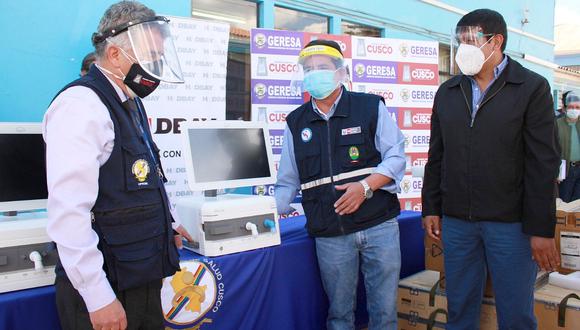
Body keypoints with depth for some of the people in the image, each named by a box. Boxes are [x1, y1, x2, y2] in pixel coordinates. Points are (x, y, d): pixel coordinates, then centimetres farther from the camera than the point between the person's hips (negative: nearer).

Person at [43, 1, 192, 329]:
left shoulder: (131, 103, 11)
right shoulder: (82, 105, -18)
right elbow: (69, 212, -24)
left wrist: (168, 221, 31)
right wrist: (97, 298, -24)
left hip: (143, 276, 9)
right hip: (106, 290, -9)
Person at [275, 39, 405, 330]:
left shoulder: (371, 107, 3)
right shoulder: (296, 123, 10)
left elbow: (396, 156, -1)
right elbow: (288, 181, 12)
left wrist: (365, 186, -17)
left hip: (379, 226, -1)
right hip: (330, 236, 2)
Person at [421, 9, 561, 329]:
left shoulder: (532, 88, -3)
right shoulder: (447, 92, 10)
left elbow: (543, 164, -7)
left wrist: (542, 229, -10)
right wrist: (431, 208, 9)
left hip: (511, 222, -3)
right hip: (456, 221, 4)